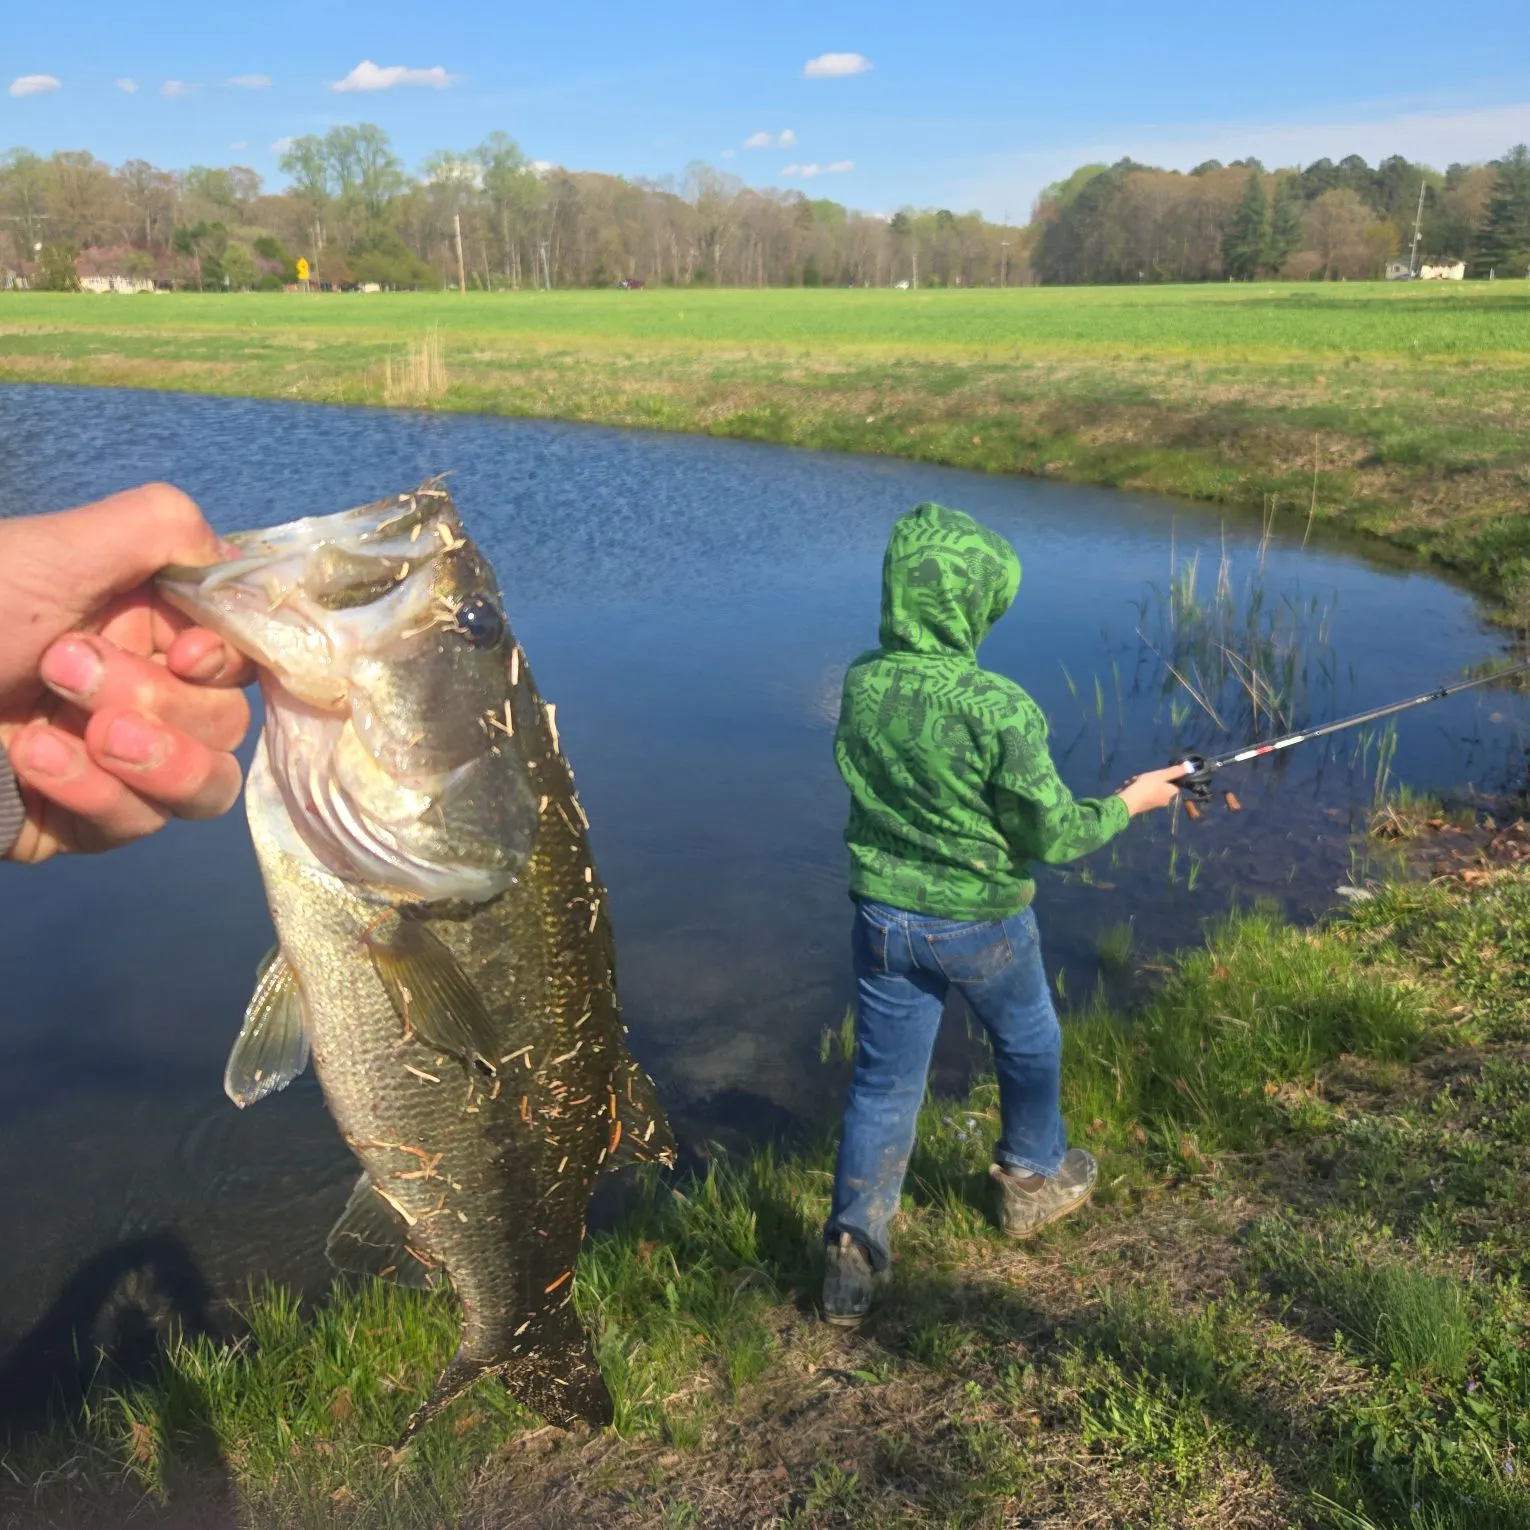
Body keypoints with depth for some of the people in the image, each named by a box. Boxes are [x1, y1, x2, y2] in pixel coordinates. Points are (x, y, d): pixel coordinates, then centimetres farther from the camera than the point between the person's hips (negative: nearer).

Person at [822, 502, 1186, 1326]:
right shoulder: (996, 707, -26)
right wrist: (1128, 803, -1)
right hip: (980, 923, -3)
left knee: (882, 1083, 14)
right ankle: (1035, 1181, 47)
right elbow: (1050, 833, -17)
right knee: (1029, 1045, 25)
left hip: (883, 917, 4)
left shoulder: (861, 685, -10)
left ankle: (853, 1257, 17)